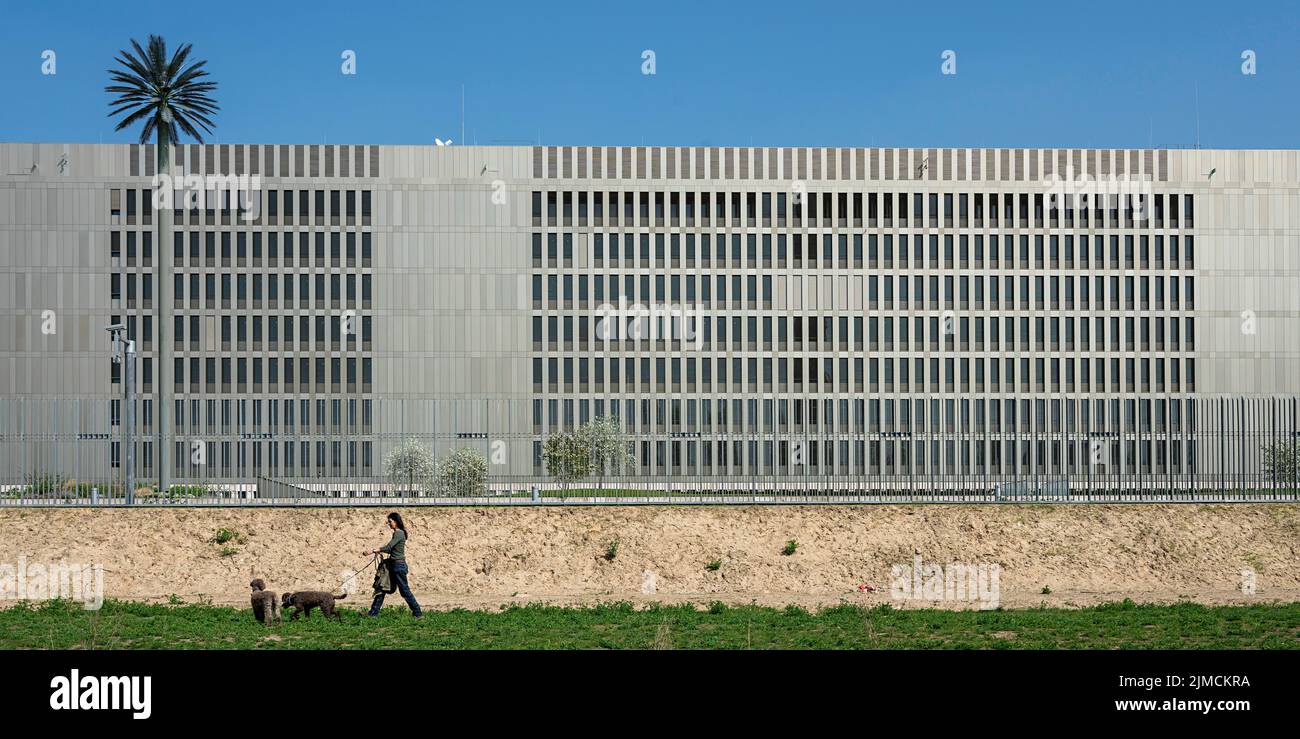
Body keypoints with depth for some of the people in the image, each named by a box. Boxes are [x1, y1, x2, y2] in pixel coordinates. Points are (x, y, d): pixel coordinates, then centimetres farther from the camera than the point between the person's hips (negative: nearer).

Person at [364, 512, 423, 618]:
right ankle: (373, 613, 11)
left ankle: (418, 612, 6)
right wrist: (380, 551, 5)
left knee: (404, 590, -3)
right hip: (393, 565, 10)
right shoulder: (397, 533, 14)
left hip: (398, 565, -10)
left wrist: (372, 551, -22)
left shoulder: (399, 533, -15)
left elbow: (389, 547, -22)